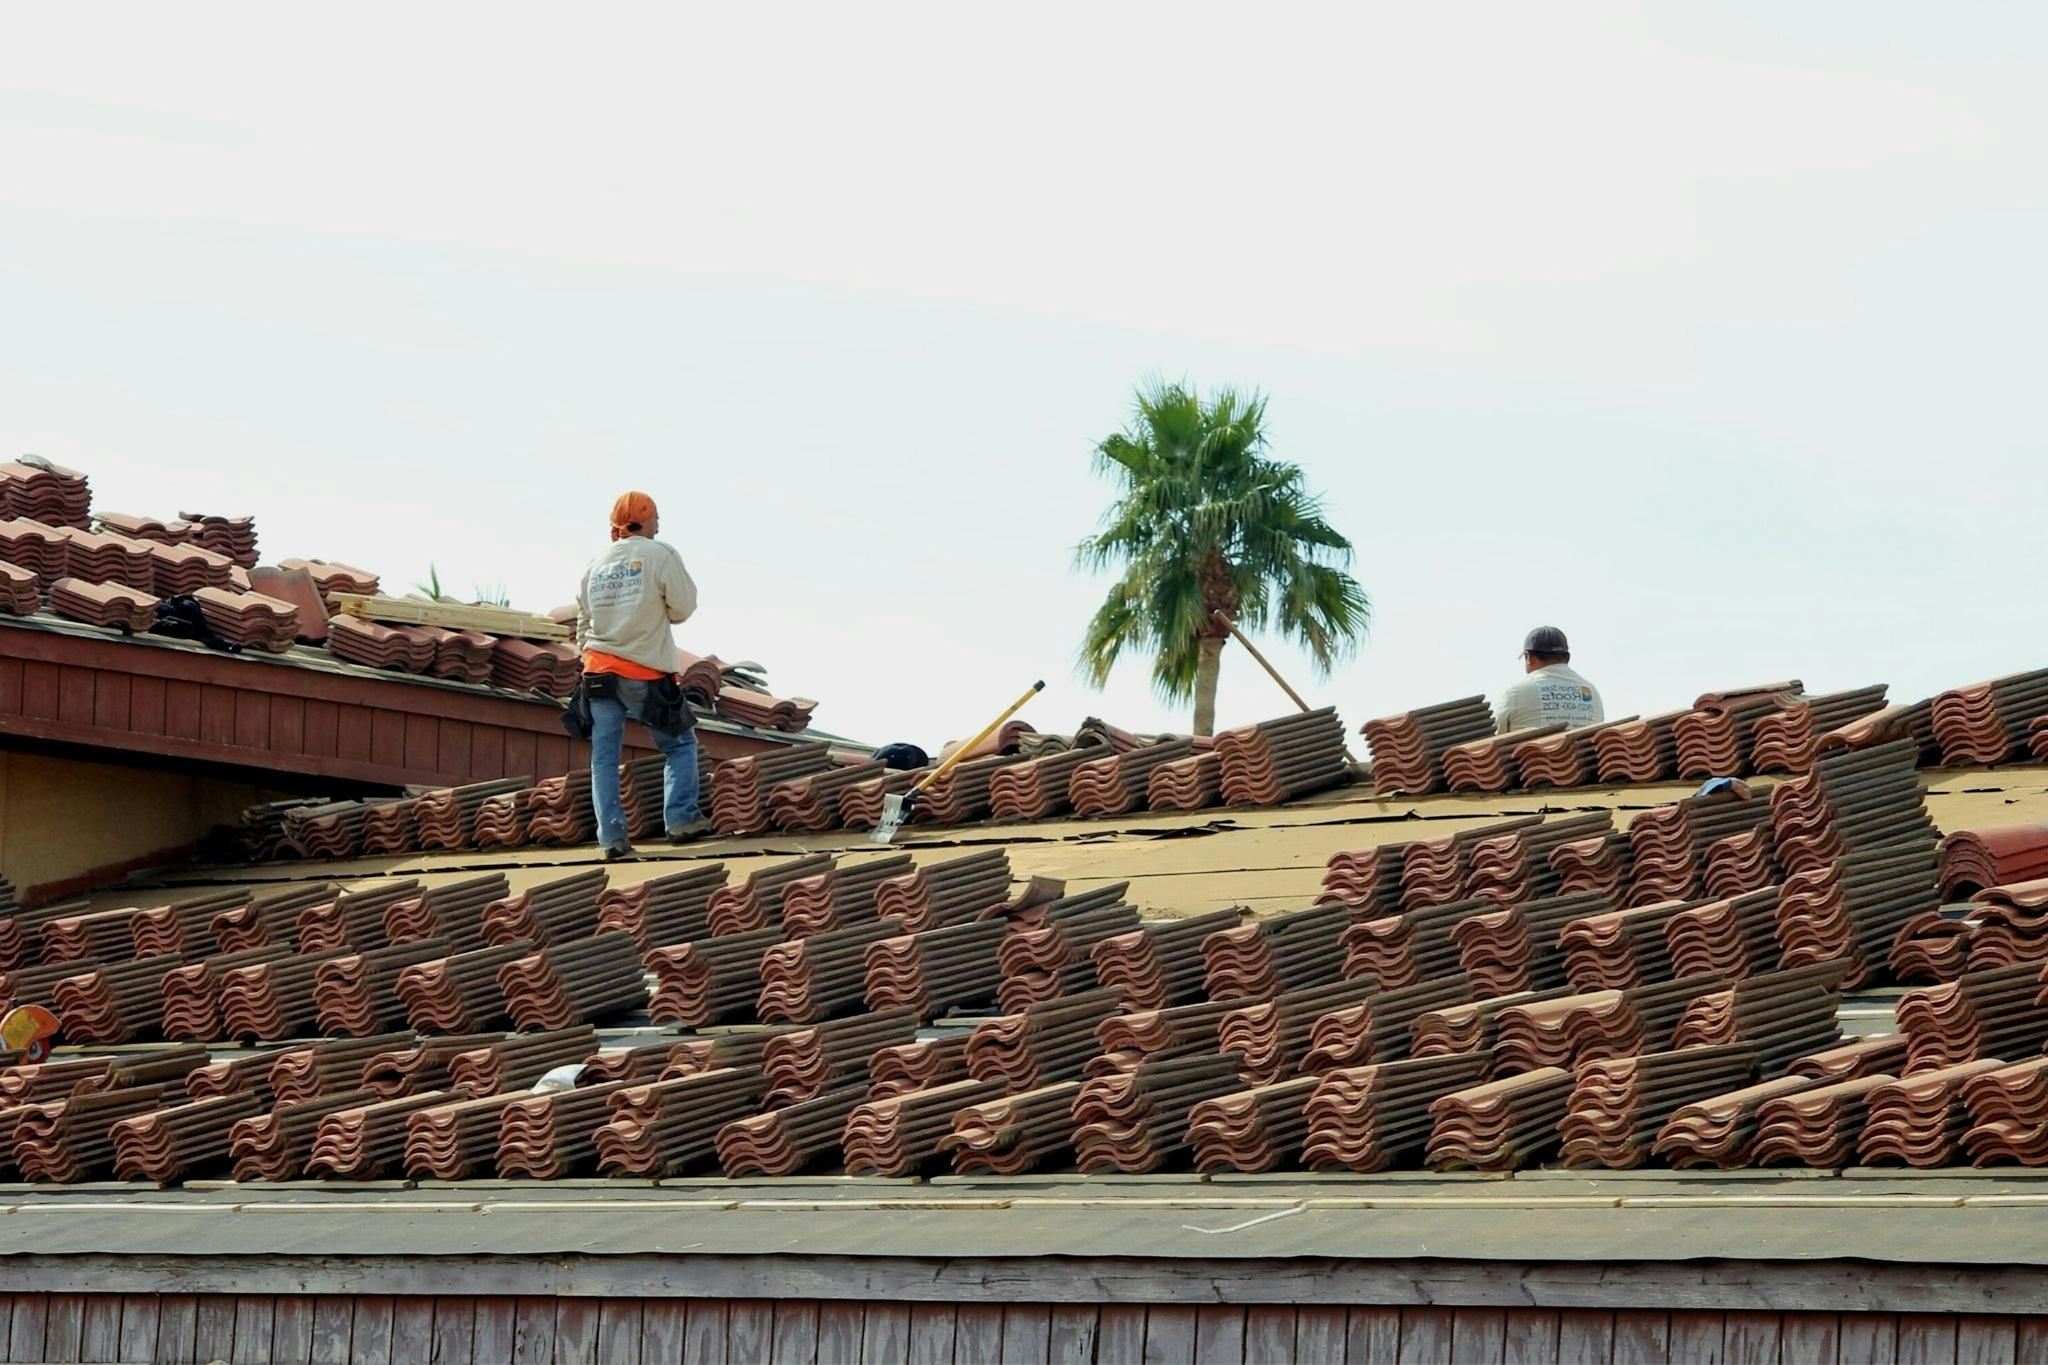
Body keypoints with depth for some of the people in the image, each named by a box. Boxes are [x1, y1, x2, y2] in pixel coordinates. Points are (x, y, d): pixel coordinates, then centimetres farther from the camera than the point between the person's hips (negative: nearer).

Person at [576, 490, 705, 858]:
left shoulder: (596, 565, 11)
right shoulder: (660, 555, -5)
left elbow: (583, 622, 15)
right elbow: (683, 607, -4)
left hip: (599, 669, 4)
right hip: (646, 673, -4)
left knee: (604, 756, 5)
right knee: (680, 744, 11)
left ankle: (611, 836, -1)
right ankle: (680, 819, 0)